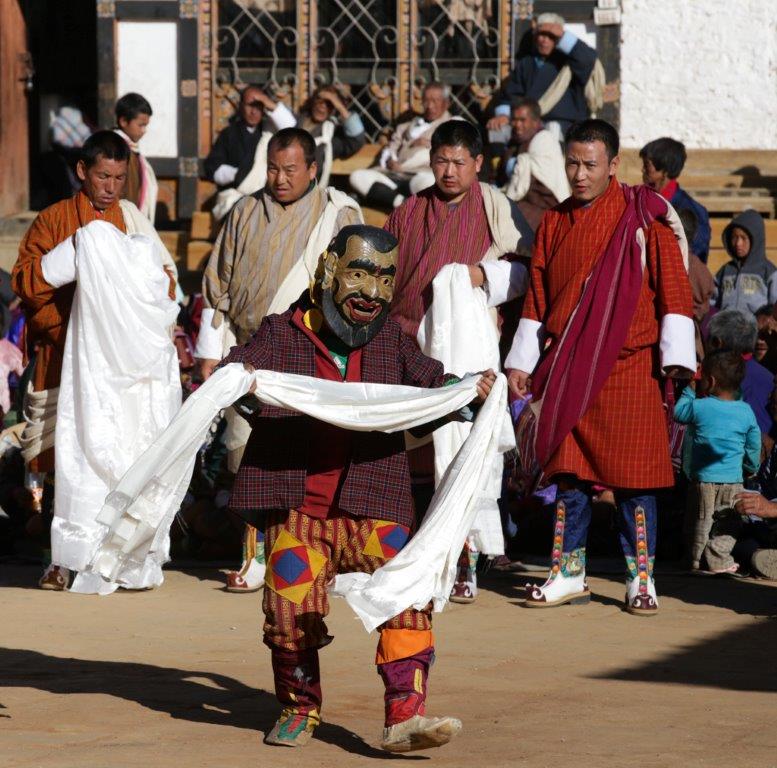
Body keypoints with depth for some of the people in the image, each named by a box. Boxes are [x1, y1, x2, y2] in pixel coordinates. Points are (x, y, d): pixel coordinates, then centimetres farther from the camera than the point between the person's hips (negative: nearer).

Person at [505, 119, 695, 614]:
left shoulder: (644, 216, -1)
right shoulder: (556, 223, 12)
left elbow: (672, 285, -4)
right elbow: (537, 297, 16)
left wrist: (675, 357, -11)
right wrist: (523, 362, 13)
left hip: (628, 368, -4)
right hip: (566, 370, 4)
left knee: (633, 476, -2)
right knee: (569, 470, 5)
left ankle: (641, 580, 4)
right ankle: (569, 576, 11)